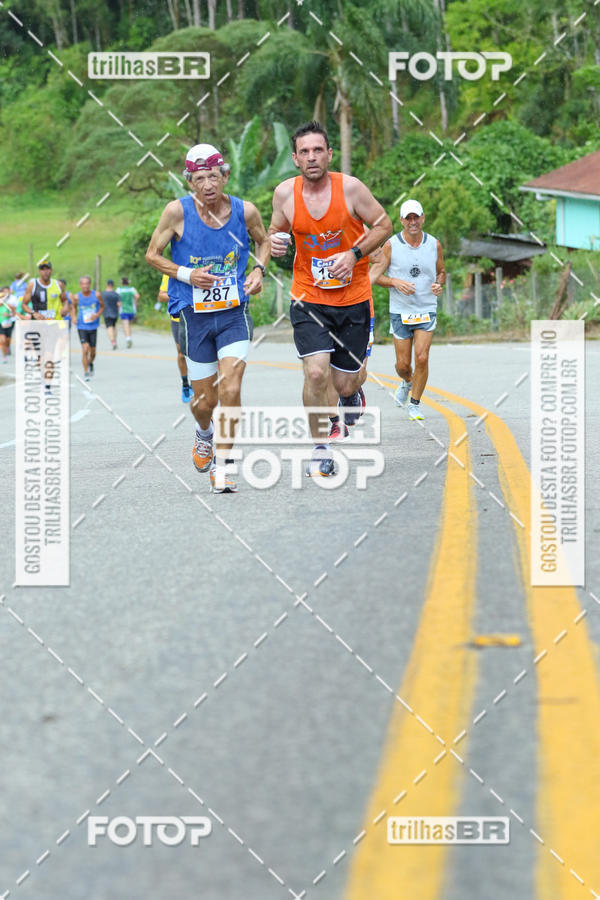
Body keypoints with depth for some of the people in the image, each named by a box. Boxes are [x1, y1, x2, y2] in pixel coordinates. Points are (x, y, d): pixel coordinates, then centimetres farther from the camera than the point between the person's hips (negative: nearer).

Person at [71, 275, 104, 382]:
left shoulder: (97, 295, -6)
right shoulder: (77, 297, -6)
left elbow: (102, 306, 7)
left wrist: (97, 315, -11)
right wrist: (74, 317, -4)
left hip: (93, 326, 1)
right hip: (82, 326, -1)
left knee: (92, 351, 9)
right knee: (85, 349, -14)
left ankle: (90, 363, 43)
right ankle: (86, 372, -4)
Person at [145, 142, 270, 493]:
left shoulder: (245, 211, -4)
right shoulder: (178, 211, -9)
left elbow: (264, 241, 18)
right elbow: (153, 254, 2)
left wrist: (259, 270, -1)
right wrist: (186, 274, -13)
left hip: (234, 312, 0)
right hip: (194, 315, 0)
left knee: (230, 390, -16)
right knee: (205, 400, 6)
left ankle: (222, 467, -4)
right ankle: (205, 434, 43)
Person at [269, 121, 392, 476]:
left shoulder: (350, 187, -12)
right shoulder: (285, 193, -6)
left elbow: (383, 225, -2)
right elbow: (277, 228, 12)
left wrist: (354, 254, -16)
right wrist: (275, 242, -12)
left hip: (353, 299, 0)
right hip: (309, 299, 0)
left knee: (345, 383, 5)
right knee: (316, 373, -18)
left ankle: (352, 393, 46)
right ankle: (321, 449, 0)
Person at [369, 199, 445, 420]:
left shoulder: (434, 244, 0)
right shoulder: (391, 245, -6)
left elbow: (441, 272, 14)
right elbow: (375, 275, -3)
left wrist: (438, 284, -8)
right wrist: (395, 282, -21)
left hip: (427, 310, 1)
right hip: (400, 311, -1)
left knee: (422, 358, -13)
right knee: (403, 364, 4)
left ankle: (415, 404, 4)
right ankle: (407, 382, 41)